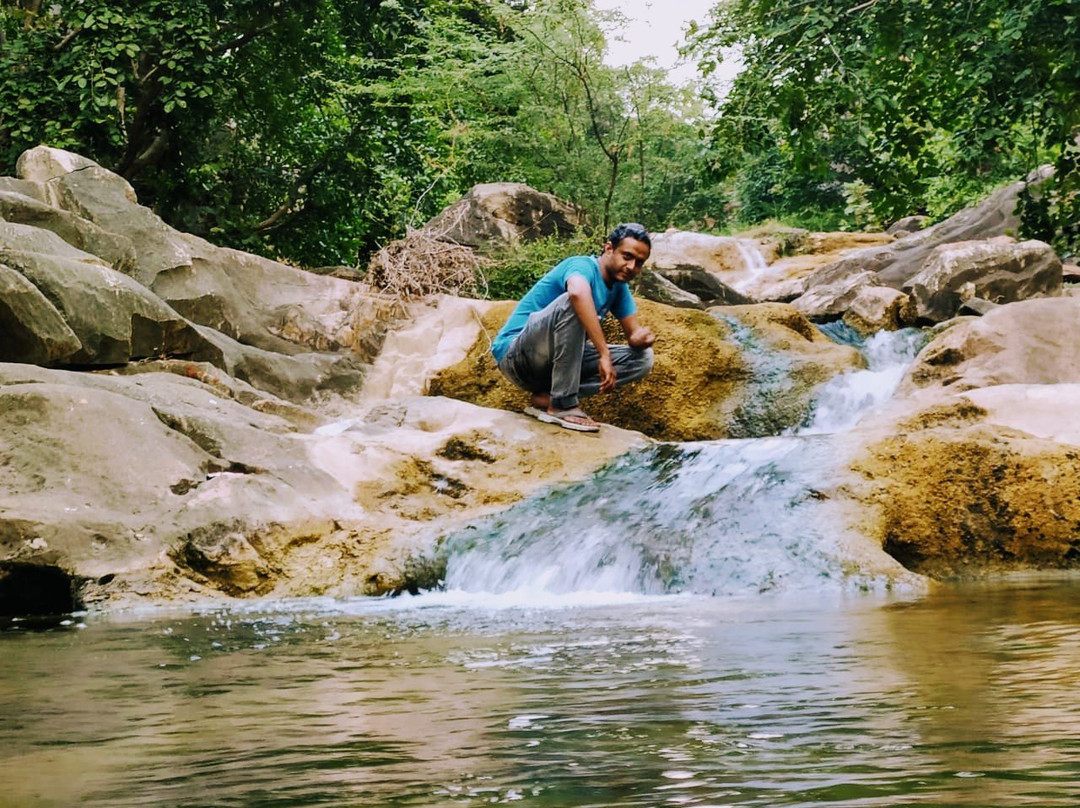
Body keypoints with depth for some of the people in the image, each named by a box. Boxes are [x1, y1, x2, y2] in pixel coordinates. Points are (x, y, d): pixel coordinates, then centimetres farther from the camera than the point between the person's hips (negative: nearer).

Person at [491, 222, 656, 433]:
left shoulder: (618, 287, 8)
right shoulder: (584, 266, -18)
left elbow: (633, 334, 8)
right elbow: (578, 292, -42)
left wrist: (641, 337, -18)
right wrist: (604, 354, -44)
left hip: (556, 363, 9)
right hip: (515, 356, -9)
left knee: (643, 358, -2)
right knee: (572, 304, -33)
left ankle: (548, 397, -9)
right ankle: (563, 405, -30)